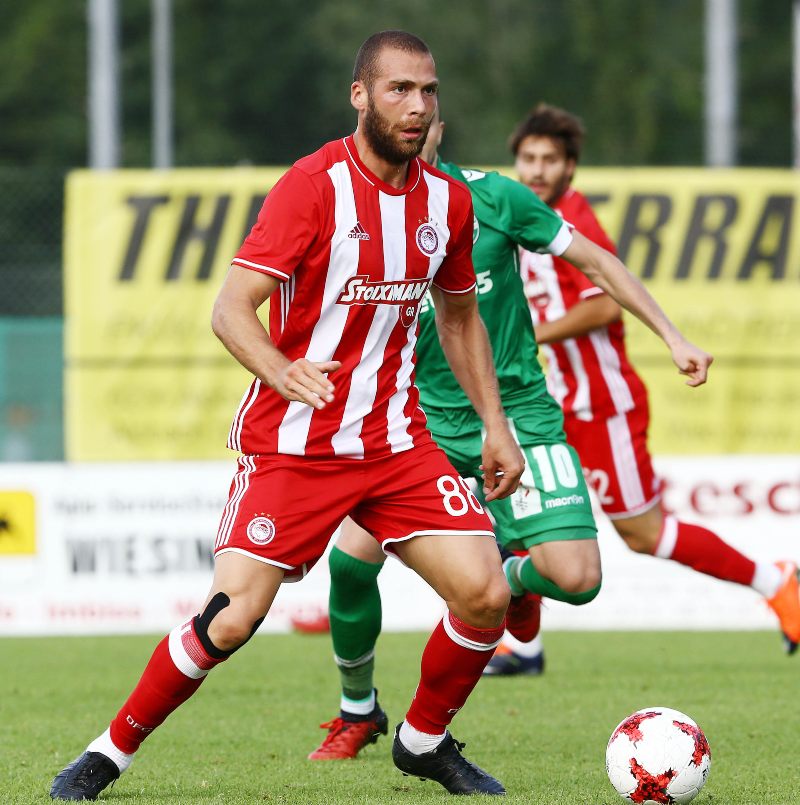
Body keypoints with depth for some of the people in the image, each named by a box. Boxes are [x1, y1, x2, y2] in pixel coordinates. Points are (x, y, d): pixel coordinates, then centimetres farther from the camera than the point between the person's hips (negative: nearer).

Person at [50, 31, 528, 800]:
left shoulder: (448, 200, 5)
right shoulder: (313, 186, -14)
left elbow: (459, 318, 21)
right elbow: (231, 308, -18)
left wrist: (495, 424, 16)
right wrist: (281, 372, -37)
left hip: (396, 444, 5)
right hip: (292, 444, -5)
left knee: (486, 595, -8)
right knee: (231, 617, -13)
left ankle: (423, 739, 18)